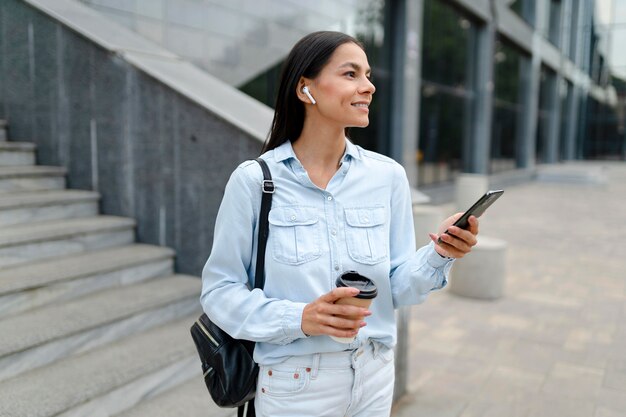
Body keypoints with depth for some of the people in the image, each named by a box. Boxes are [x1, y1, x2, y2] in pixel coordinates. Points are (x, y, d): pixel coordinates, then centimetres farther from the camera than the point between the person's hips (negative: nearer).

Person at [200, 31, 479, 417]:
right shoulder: (254, 179, -13)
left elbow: (397, 286, -1)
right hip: (294, 383, -3)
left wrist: (437, 255, -19)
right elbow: (219, 290, -10)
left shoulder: (388, 175, -5)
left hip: (375, 376, 4)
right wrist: (298, 319, -23)